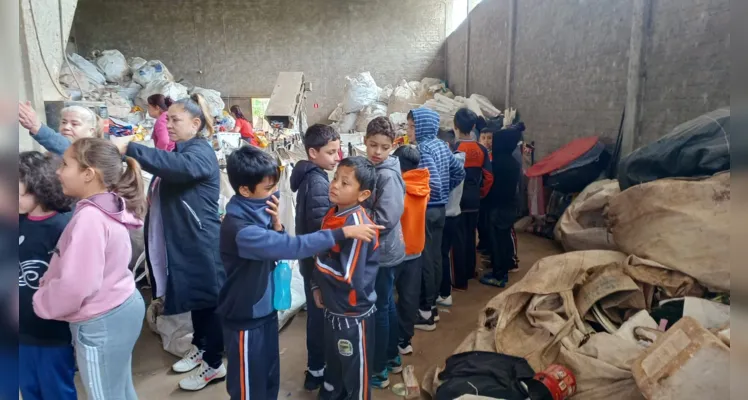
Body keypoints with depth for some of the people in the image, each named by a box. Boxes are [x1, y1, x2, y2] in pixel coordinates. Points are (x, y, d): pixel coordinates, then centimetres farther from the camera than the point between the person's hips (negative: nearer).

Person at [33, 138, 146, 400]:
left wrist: (41, 303, -10)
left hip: (100, 323, -9)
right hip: (121, 308, 9)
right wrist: (49, 281, 8)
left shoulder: (89, 218, -25)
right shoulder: (108, 209, 6)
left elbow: (76, 284, -28)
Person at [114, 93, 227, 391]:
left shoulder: (201, 153, -16)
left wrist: (129, 149, -41)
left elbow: (180, 166, -40)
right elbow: (165, 193, 21)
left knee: (208, 300, 3)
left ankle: (214, 364, 16)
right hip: (182, 240, 9)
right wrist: (149, 198, 3)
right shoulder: (179, 150, 15)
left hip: (201, 243, -9)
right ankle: (200, 348, 38)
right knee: (195, 298, 21)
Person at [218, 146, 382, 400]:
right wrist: (344, 232, -34)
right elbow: (291, 246, -36)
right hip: (245, 318, -8)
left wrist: (276, 225, -16)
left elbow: (275, 250, 5)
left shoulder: (256, 212, -2)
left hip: (266, 310, 8)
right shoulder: (239, 228, -31)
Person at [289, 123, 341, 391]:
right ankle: (316, 371, 22)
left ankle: (317, 364, 38)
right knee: (320, 314, 6)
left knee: (317, 313, 21)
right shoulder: (318, 182, -23)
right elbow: (322, 228, -26)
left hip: (311, 258, 9)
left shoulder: (310, 176, 7)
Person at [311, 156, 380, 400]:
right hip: (332, 307, 8)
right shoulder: (332, 215, 1)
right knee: (333, 363, 28)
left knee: (356, 371, 12)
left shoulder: (357, 225, -26)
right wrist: (317, 286, 3)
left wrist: (319, 263, -15)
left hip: (353, 312, -8)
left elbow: (349, 277, -28)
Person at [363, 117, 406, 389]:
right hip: (380, 250, 9)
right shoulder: (373, 169, 7)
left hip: (383, 252, -9)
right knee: (386, 304, 20)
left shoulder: (388, 176, -21)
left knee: (378, 309, 3)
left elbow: (385, 219, -27)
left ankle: (379, 372, 18)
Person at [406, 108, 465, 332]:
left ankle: (425, 313, 10)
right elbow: (459, 172, 15)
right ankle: (431, 305, 27)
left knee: (424, 261, 0)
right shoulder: (441, 145, 8)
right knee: (435, 257, 15)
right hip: (440, 209, 9)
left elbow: (433, 183, -27)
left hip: (425, 211, -9)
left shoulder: (423, 150, -18)